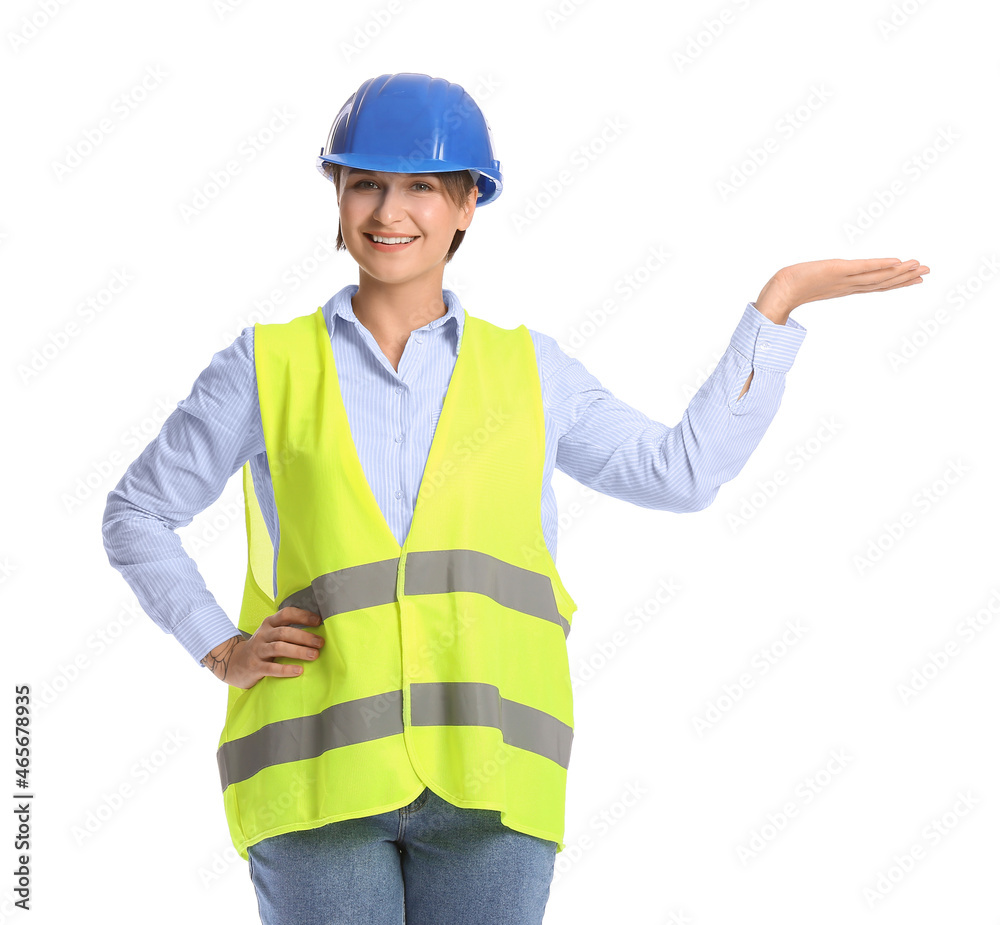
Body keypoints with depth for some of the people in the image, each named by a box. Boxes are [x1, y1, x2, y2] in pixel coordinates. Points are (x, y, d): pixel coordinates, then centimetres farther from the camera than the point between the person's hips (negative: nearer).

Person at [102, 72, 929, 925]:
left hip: (482, 780, 1)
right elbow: (137, 514, 18)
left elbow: (682, 470, 18)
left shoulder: (526, 369, 14)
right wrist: (222, 651, 5)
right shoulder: (271, 365, 9)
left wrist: (778, 302, 17)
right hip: (320, 776, -1)